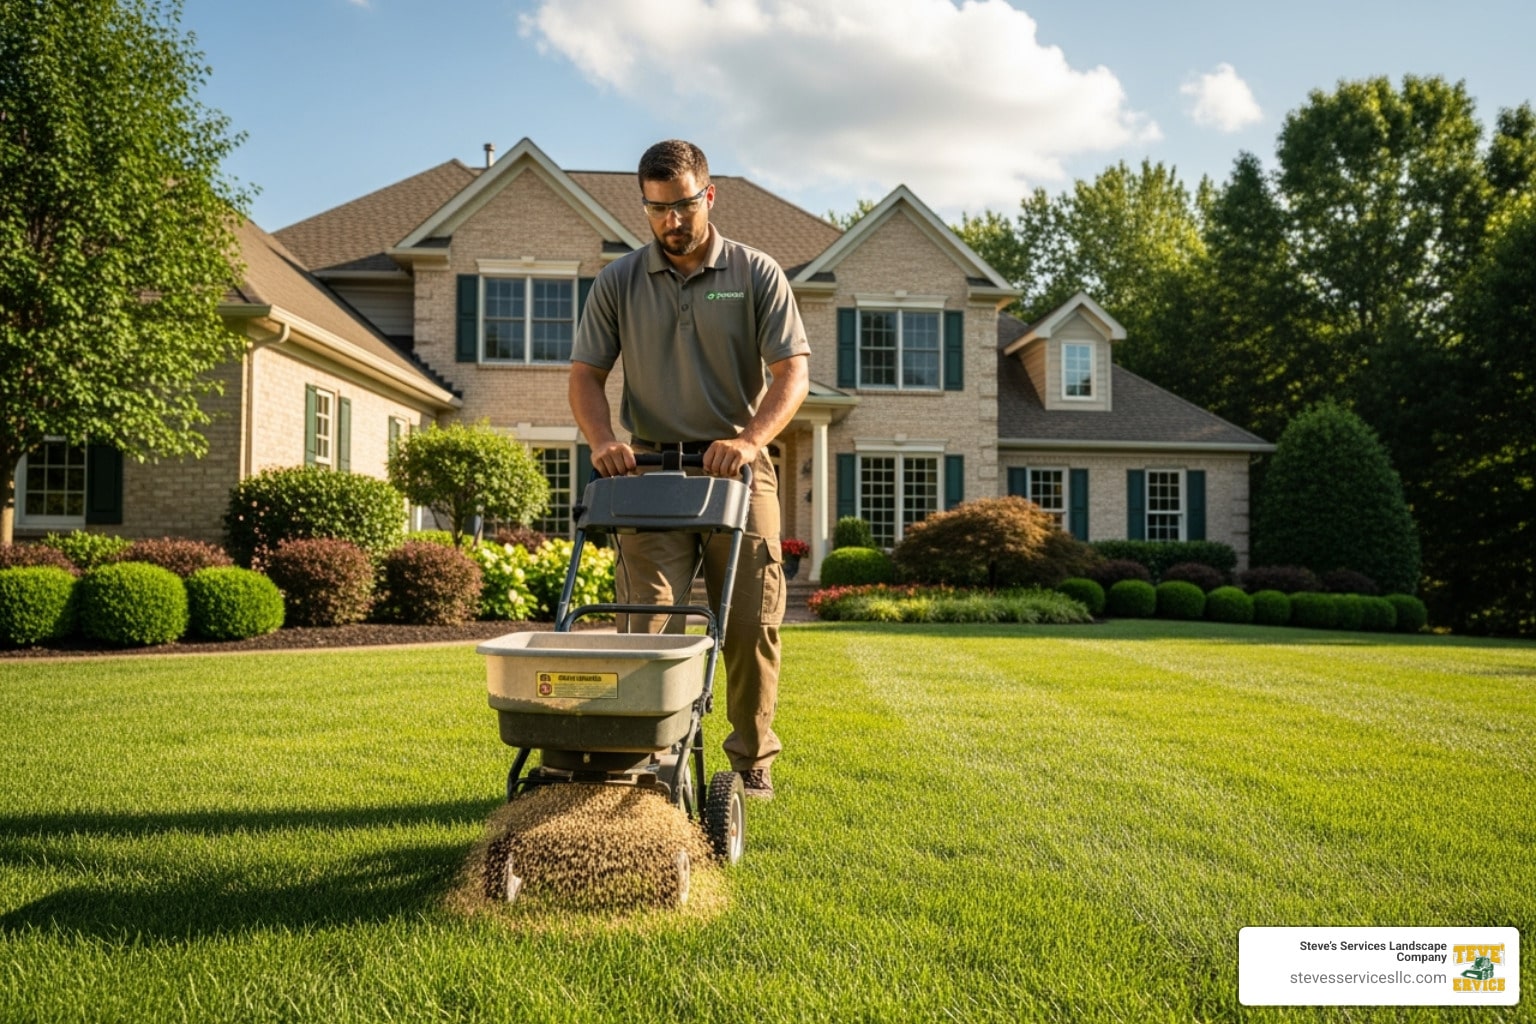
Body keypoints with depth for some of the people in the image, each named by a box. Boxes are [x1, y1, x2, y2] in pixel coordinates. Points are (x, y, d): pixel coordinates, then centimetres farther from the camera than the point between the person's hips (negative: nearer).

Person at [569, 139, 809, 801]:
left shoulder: (757, 275, 2)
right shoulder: (618, 282, 7)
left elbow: (792, 372, -5)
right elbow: (585, 373, 6)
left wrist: (748, 439, -22)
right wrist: (602, 438, -14)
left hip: (736, 469, -1)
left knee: (753, 623, 1)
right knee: (650, 625, -4)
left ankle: (752, 761, 15)